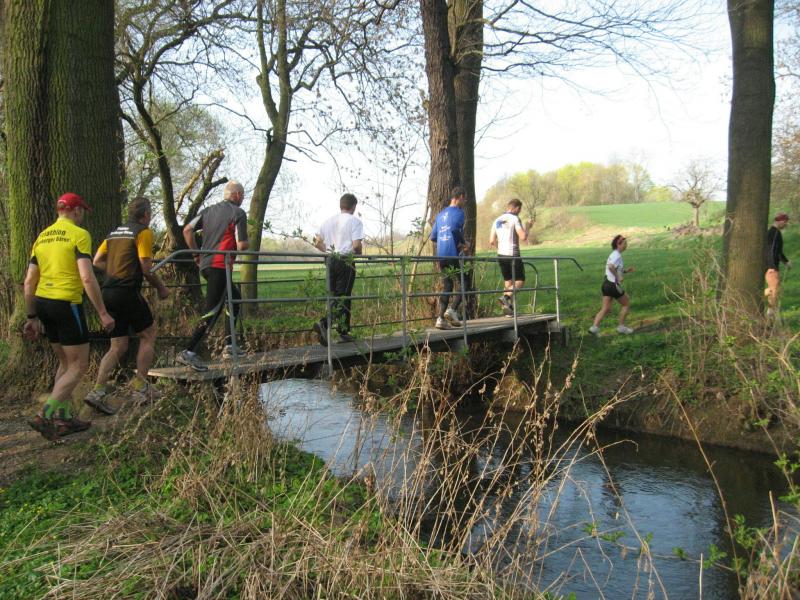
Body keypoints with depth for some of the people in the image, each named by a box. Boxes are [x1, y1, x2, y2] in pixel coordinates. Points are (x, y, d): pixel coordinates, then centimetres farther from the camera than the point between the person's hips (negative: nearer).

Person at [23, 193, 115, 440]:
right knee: (79, 366, 2)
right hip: (67, 304, -8)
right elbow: (87, 278, -17)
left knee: (66, 363, 19)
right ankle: (45, 416, -8)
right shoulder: (79, 235, -8)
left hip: (42, 303, 8)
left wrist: (32, 317, 19)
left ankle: (65, 418, 21)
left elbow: (29, 283, 13)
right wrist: (103, 313, -14)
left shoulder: (42, 237, 14)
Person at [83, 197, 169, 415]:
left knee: (118, 346, 11)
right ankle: (140, 386, 9)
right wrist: (161, 288, 3)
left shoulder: (115, 232, 18)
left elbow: (97, 261, 15)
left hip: (108, 293, 7)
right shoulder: (143, 232, -5)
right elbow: (146, 268, -10)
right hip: (127, 292, -7)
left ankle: (98, 391, 1)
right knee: (148, 335, 10)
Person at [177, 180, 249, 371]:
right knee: (212, 311, -10)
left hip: (205, 264, 9)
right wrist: (247, 244, 12)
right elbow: (242, 246, -11)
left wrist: (196, 254, 16)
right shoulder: (238, 213, -4)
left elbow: (187, 230, 9)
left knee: (235, 297, 23)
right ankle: (188, 352, -16)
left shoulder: (209, 210, 16)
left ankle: (229, 345, 22)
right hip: (221, 266, -9)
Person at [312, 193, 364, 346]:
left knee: (334, 295, 11)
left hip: (330, 260, 6)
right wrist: (359, 253, 6)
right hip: (346, 261, -6)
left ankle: (343, 332, 15)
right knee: (343, 297, -3)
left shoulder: (329, 221, 13)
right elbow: (357, 245, -14)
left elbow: (317, 242, 12)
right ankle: (324, 323, -22)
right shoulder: (355, 221, -5)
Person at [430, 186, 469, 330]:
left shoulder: (440, 214, 19)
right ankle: (452, 309, -19)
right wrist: (464, 243, -5)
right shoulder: (458, 212, -3)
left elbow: (433, 237, 19)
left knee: (446, 287, 8)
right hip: (453, 255, -7)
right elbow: (455, 228, -22)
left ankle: (441, 318, 1)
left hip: (441, 256, 7)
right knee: (461, 284, 0)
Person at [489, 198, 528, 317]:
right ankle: (505, 297, -18)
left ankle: (509, 308, 11)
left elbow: (492, 241, 9)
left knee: (508, 281, 13)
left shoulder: (497, 220, 11)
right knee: (520, 281, 3)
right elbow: (523, 237, -16)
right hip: (513, 255, -6)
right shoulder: (514, 219, -8)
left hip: (501, 255, 6)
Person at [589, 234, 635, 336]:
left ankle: (595, 327, -6)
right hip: (613, 285, -8)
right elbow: (611, 267, -33)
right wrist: (618, 277, -23)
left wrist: (626, 270, 12)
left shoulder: (614, 254, 14)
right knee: (626, 304, 11)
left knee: (606, 309, 6)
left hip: (606, 284, 8)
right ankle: (621, 326, 18)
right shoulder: (617, 255, -15)